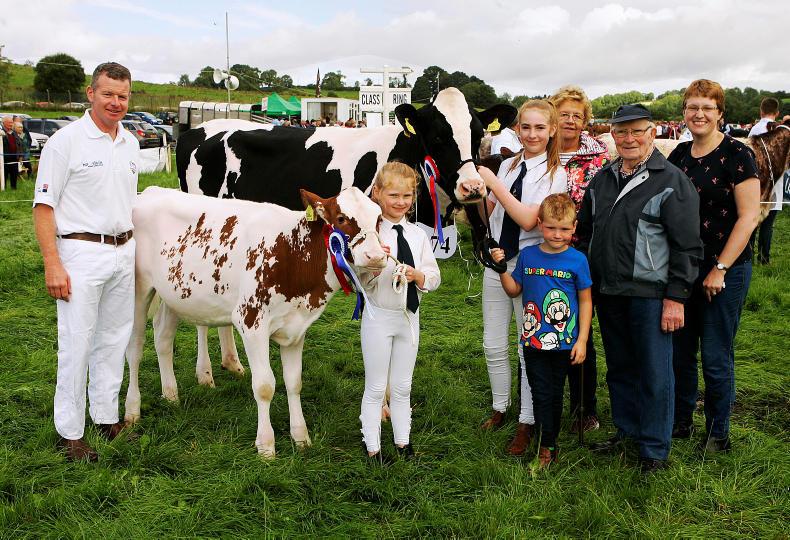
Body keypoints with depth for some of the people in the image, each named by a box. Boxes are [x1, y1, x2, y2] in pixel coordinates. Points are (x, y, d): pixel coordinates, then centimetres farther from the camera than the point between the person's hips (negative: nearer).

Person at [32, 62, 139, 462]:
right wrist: (52, 264, -17)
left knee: (113, 340, 13)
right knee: (76, 344, -1)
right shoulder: (65, 141, -8)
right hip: (81, 252, -6)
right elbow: (44, 206, -10)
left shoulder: (130, 144, 11)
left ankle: (106, 418, 27)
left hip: (124, 253, 6)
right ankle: (70, 433, 11)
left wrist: (133, 250, 15)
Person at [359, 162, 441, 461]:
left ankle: (402, 442, 33)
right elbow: (361, 282, -15)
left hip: (410, 316, 4)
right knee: (375, 388, 9)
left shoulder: (418, 235, -1)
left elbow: (434, 278, 2)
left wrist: (417, 275, -18)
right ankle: (372, 447, 23)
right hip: (379, 316, -4)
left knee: (402, 387, 18)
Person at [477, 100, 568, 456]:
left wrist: (494, 184, -20)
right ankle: (499, 409, 34)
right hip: (496, 262, 5)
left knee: (531, 349, 5)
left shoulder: (555, 174, -10)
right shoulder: (508, 165, 6)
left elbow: (528, 220, -22)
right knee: (494, 346, 13)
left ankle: (526, 423, 19)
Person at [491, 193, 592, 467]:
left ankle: (548, 442, 28)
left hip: (564, 342, -1)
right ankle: (546, 448, 11)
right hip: (533, 340, 1)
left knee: (555, 395, 13)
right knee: (541, 395, 2)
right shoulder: (528, 255, -1)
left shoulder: (577, 260, -7)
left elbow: (585, 301, -1)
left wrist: (582, 340, -4)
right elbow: (514, 290, 9)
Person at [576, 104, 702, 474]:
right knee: (619, 367, 17)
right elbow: (584, 231, 20)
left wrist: (676, 297, -13)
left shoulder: (672, 181, -7)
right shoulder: (602, 180, 11)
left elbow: (687, 246, -10)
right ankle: (626, 430, 34)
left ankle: (655, 449, 15)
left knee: (654, 374, 2)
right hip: (607, 293, 6)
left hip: (649, 295, -6)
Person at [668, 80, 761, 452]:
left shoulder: (736, 154, -10)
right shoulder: (679, 155, 7)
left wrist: (720, 269, -15)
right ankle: (680, 422, 31)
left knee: (716, 358, 4)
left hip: (724, 270, -5)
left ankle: (718, 433, 22)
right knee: (679, 351, 13)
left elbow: (749, 216, -13)